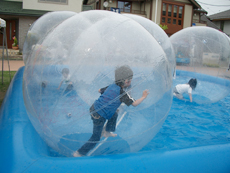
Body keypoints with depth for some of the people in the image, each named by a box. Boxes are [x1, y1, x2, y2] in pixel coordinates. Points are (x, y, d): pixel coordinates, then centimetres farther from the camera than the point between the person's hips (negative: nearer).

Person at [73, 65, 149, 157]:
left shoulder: (112, 86, 4)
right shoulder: (122, 93, -17)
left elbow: (100, 90, 18)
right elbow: (134, 103, -16)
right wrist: (143, 97, -1)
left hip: (94, 108, 8)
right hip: (99, 116, -8)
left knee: (114, 114, 27)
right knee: (96, 138, 5)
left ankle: (107, 132, 40)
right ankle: (79, 153, 14)